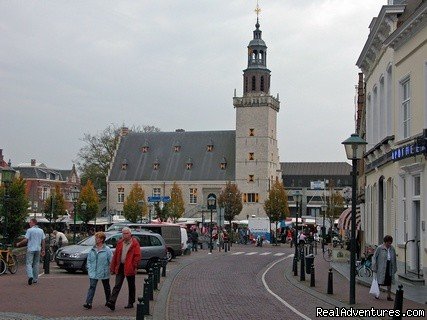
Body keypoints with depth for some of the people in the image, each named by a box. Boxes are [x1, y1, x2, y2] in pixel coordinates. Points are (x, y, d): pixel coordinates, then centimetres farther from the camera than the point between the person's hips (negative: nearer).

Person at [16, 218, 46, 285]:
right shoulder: (41, 231, 8)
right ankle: (35, 279, 14)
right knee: (36, 264, 12)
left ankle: (30, 276, -25)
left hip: (30, 249, -5)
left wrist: (19, 244, 4)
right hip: (38, 249, 5)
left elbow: (25, 240, -12)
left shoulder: (29, 230, -8)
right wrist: (43, 250, 13)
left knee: (29, 263, -4)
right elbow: (43, 241, 8)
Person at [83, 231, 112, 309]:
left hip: (104, 273, -2)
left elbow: (111, 261, -7)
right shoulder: (92, 249, 4)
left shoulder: (107, 250, -10)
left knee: (106, 288, 14)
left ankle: (108, 302, 31)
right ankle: (88, 303, -15)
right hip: (93, 273, 3)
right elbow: (89, 260, 11)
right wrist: (89, 269, 2)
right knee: (92, 287, -10)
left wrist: (110, 269, -9)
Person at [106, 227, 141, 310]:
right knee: (117, 286, -3)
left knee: (131, 287, 9)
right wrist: (113, 267, 9)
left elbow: (137, 256, -9)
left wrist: (135, 267, -16)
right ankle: (112, 302, -11)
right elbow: (115, 255, 12)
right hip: (120, 267, 4)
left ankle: (130, 303, 19)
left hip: (129, 268, -4)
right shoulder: (120, 243, 10)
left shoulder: (135, 243, -5)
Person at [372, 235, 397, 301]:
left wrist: (394, 268, 14)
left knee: (389, 282, 3)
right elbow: (374, 258, -4)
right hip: (381, 268, -3)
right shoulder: (380, 248, -7)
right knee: (379, 281, 5)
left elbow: (394, 259, 14)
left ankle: (389, 296, 11)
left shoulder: (392, 249, 6)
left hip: (389, 268, 4)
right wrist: (374, 268, -8)